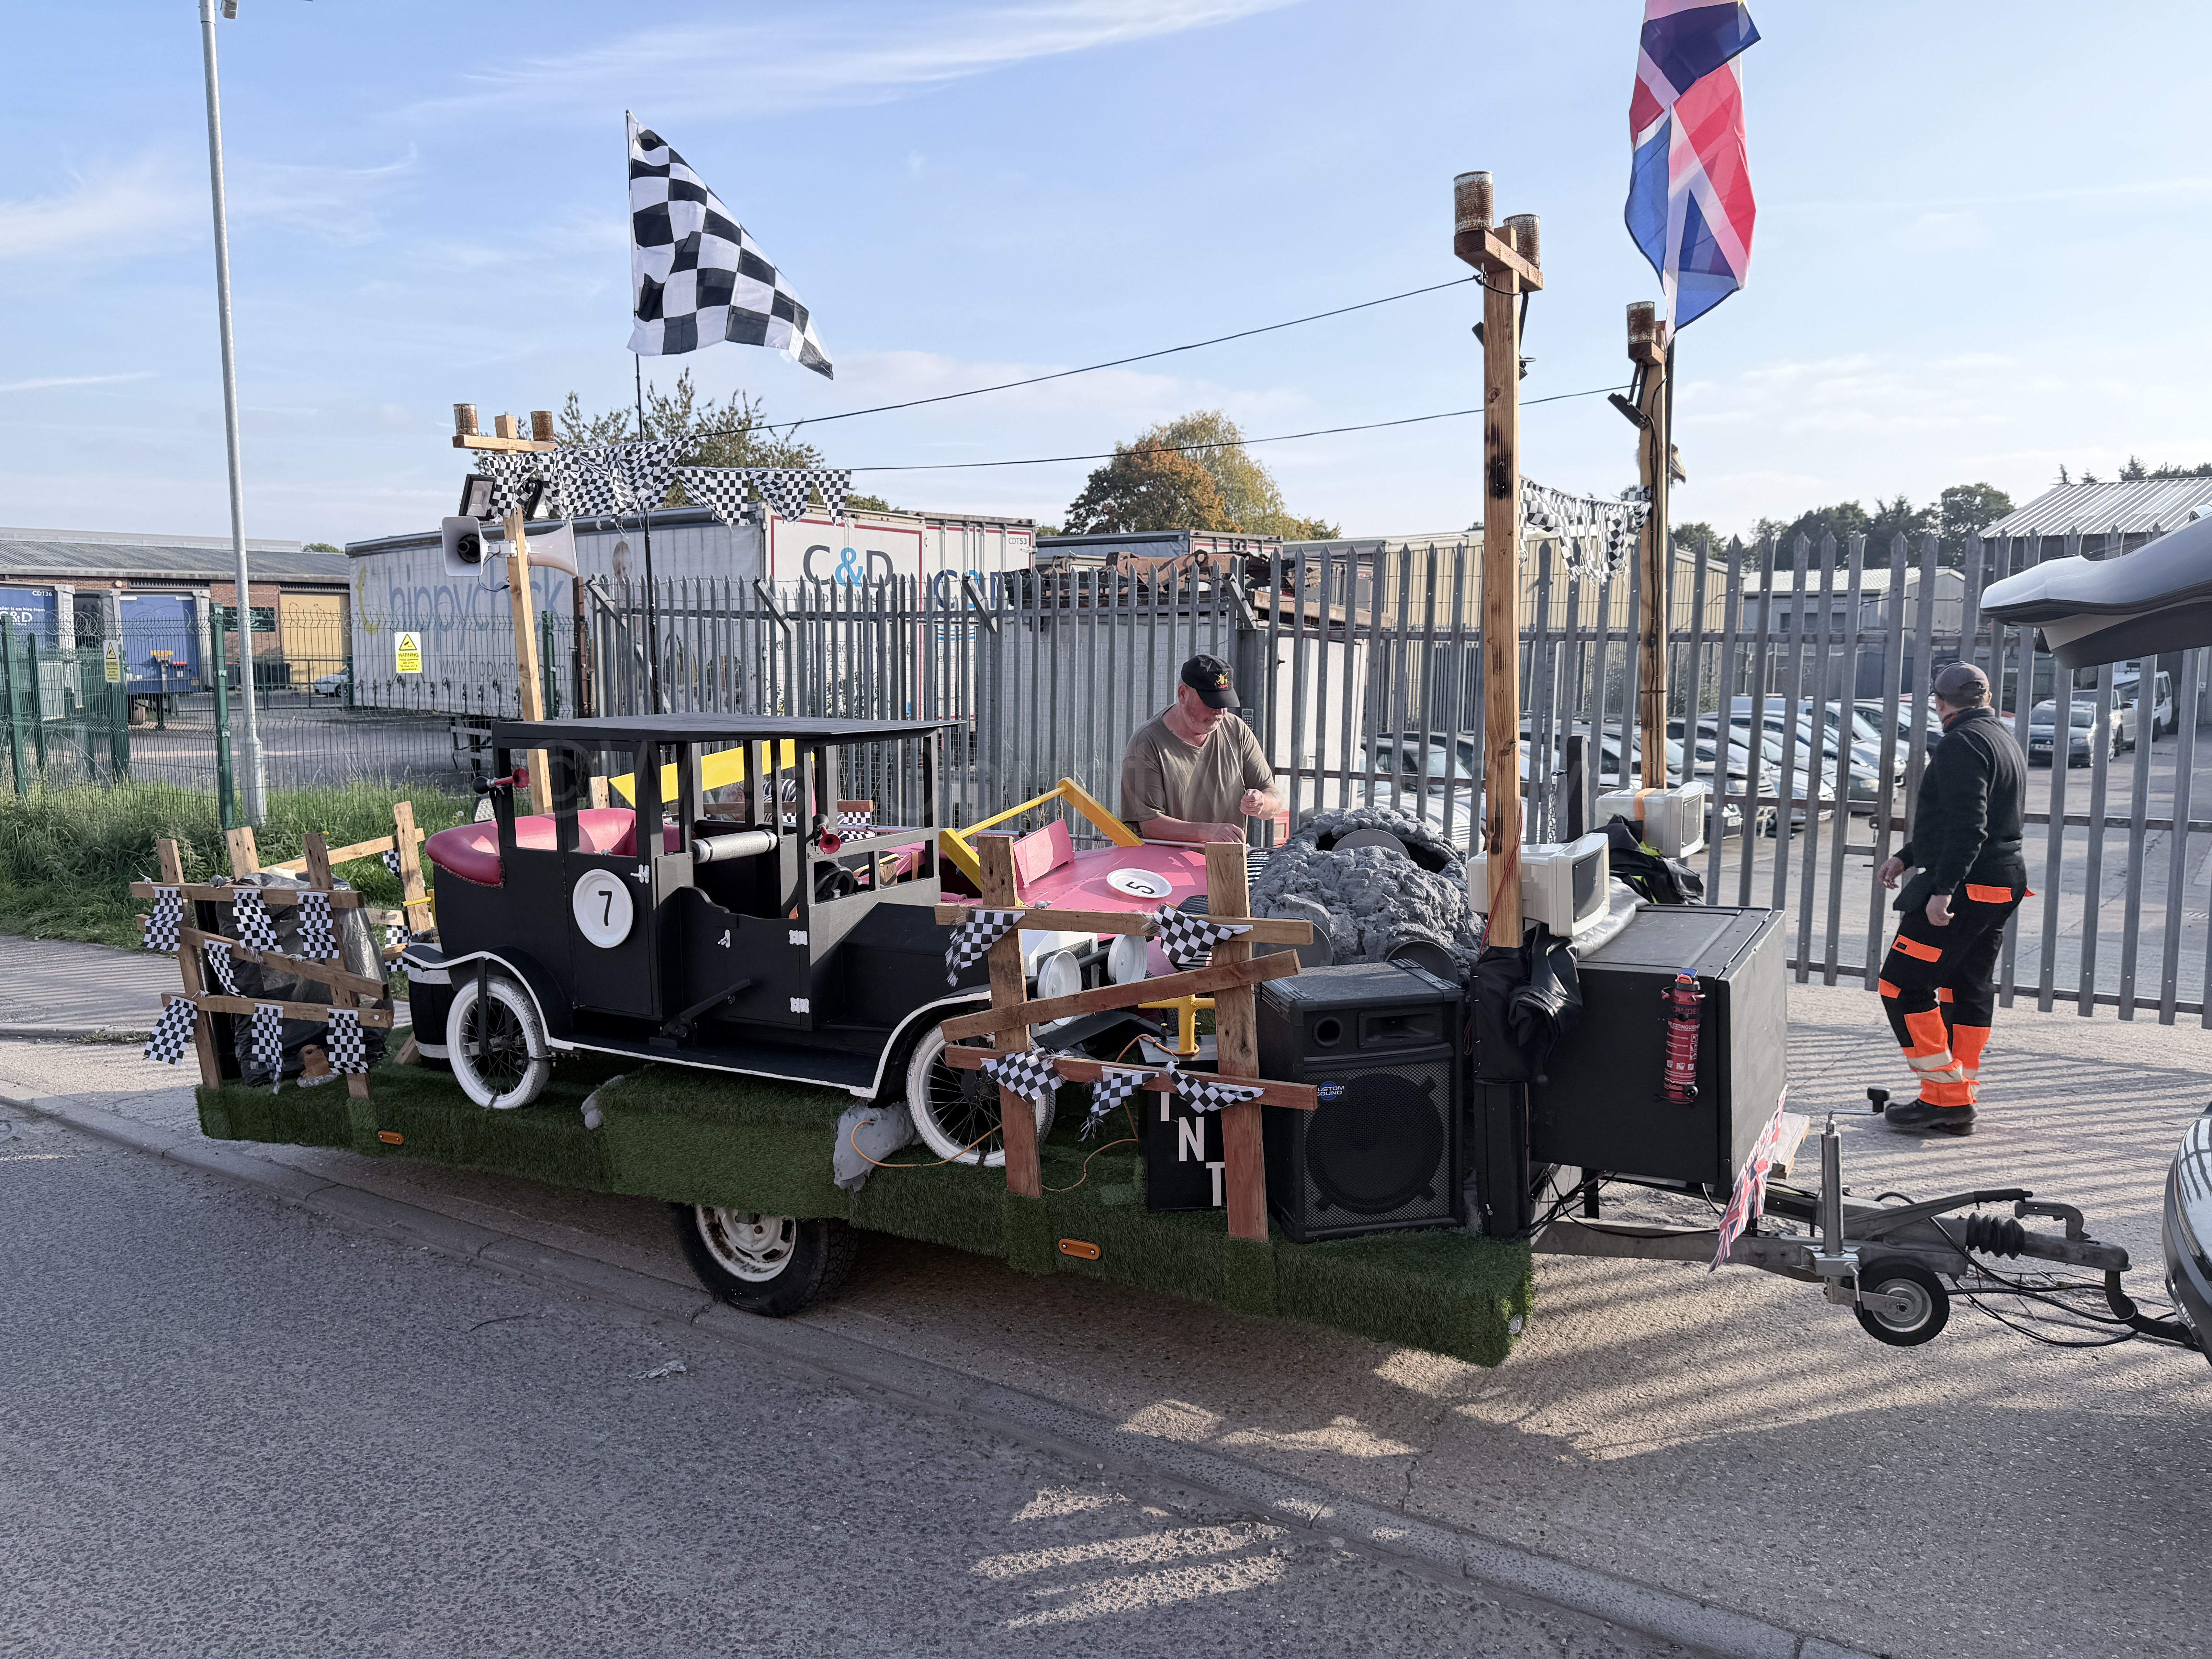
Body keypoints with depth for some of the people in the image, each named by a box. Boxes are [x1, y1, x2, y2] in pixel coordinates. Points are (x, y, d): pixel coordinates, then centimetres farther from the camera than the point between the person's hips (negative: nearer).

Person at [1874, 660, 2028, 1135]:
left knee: (1903, 983, -6)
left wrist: (1943, 889, -26)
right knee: (1969, 989, 13)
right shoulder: (2002, 739, 19)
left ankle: (1944, 1095, -5)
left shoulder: (1961, 744, -14)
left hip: (1966, 886, -10)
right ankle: (1958, 1108, 18)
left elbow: (1967, 826, -24)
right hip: (2003, 884, 10)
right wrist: (1906, 856, 27)